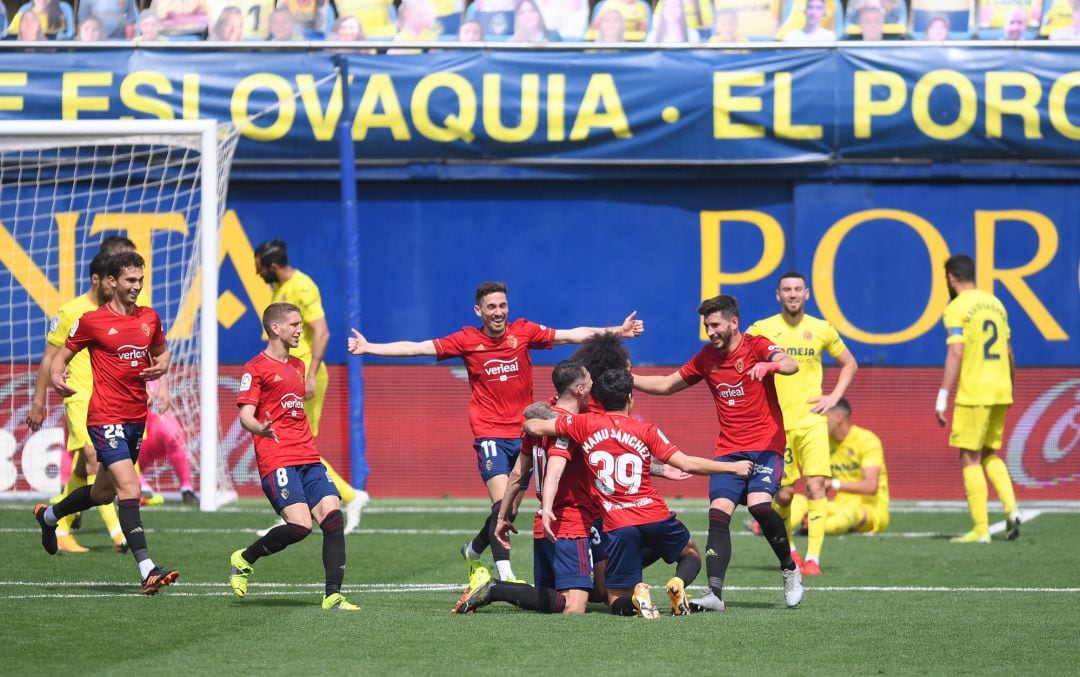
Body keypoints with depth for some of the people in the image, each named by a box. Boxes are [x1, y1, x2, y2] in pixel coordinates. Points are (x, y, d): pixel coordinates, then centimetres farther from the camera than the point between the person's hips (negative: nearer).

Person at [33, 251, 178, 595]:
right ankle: (147, 569, -23)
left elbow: (161, 352, 25)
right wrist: (56, 377, -20)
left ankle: (49, 515, 47)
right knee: (129, 487, -19)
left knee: (104, 491, 19)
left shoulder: (149, 318, 9)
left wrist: (161, 366, 1)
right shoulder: (92, 321, -6)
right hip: (106, 417, -7)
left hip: (137, 417, 7)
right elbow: (63, 355, 2)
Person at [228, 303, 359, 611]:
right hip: (277, 460, -7)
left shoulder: (298, 366, 23)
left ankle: (332, 595, -12)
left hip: (308, 458, 7)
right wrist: (261, 429, -30)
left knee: (332, 514, -11)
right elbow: (246, 416, -11)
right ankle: (244, 559, 4)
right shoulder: (256, 368, -1)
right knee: (300, 525, -20)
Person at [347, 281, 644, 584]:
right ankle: (505, 575, -19)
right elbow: (415, 348, -2)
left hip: (523, 432, 3)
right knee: (502, 503, -18)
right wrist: (368, 347, -8)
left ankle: (474, 550, 36)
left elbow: (574, 335, 1)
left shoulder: (524, 331, 1)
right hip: (490, 434, -3)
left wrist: (618, 331, -5)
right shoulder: (467, 340, -2)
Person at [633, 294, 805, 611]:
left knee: (759, 504, -25)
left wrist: (769, 365, -46)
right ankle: (714, 593, -19)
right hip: (728, 451, 5)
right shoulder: (706, 357, 12)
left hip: (764, 445, -5)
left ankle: (789, 570, -2)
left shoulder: (756, 347, -5)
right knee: (718, 513, -13)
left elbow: (790, 365, -24)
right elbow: (666, 385, 22)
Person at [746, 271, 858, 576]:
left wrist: (834, 396, 5)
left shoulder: (822, 330, 4)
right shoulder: (761, 330, -1)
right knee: (784, 494, 2)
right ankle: (788, 547, 30)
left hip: (811, 421, 0)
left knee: (816, 485, -15)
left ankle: (813, 558, -15)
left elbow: (849, 364, 18)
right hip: (776, 423, 0)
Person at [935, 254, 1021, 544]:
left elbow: (955, 355, -17)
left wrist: (942, 398, -16)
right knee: (990, 455, 18)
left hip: (973, 392, -7)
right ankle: (1011, 510, -1)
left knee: (970, 458, -1)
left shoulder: (957, 308, -9)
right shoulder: (995, 303, 14)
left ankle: (981, 529, -3)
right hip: (1000, 391, 7)